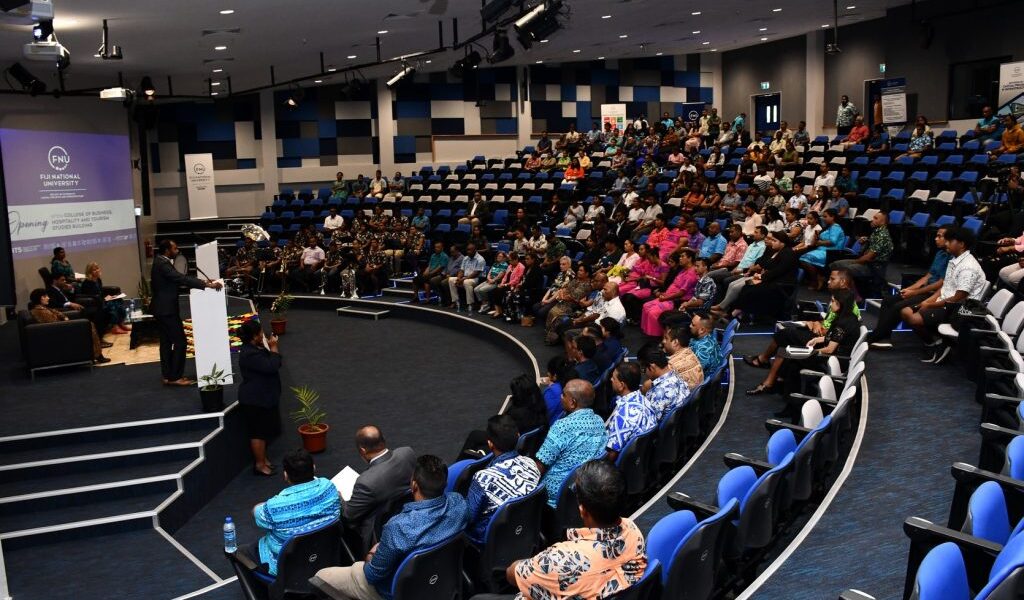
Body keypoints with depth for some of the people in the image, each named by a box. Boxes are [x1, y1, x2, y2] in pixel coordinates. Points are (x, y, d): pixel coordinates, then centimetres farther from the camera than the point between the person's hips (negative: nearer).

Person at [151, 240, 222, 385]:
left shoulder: (161, 262, 11)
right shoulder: (163, 264, -20)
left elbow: (179, 278, 11)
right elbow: (182, 279, -30)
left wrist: (203, 282, 4)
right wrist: (207, 285, -32)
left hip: (162, 309, 11)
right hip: (167, 309, -11)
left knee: (166, 342, 13)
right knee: (180, 341, -6)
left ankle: (168, 376, 19)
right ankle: (175, 377, -1)